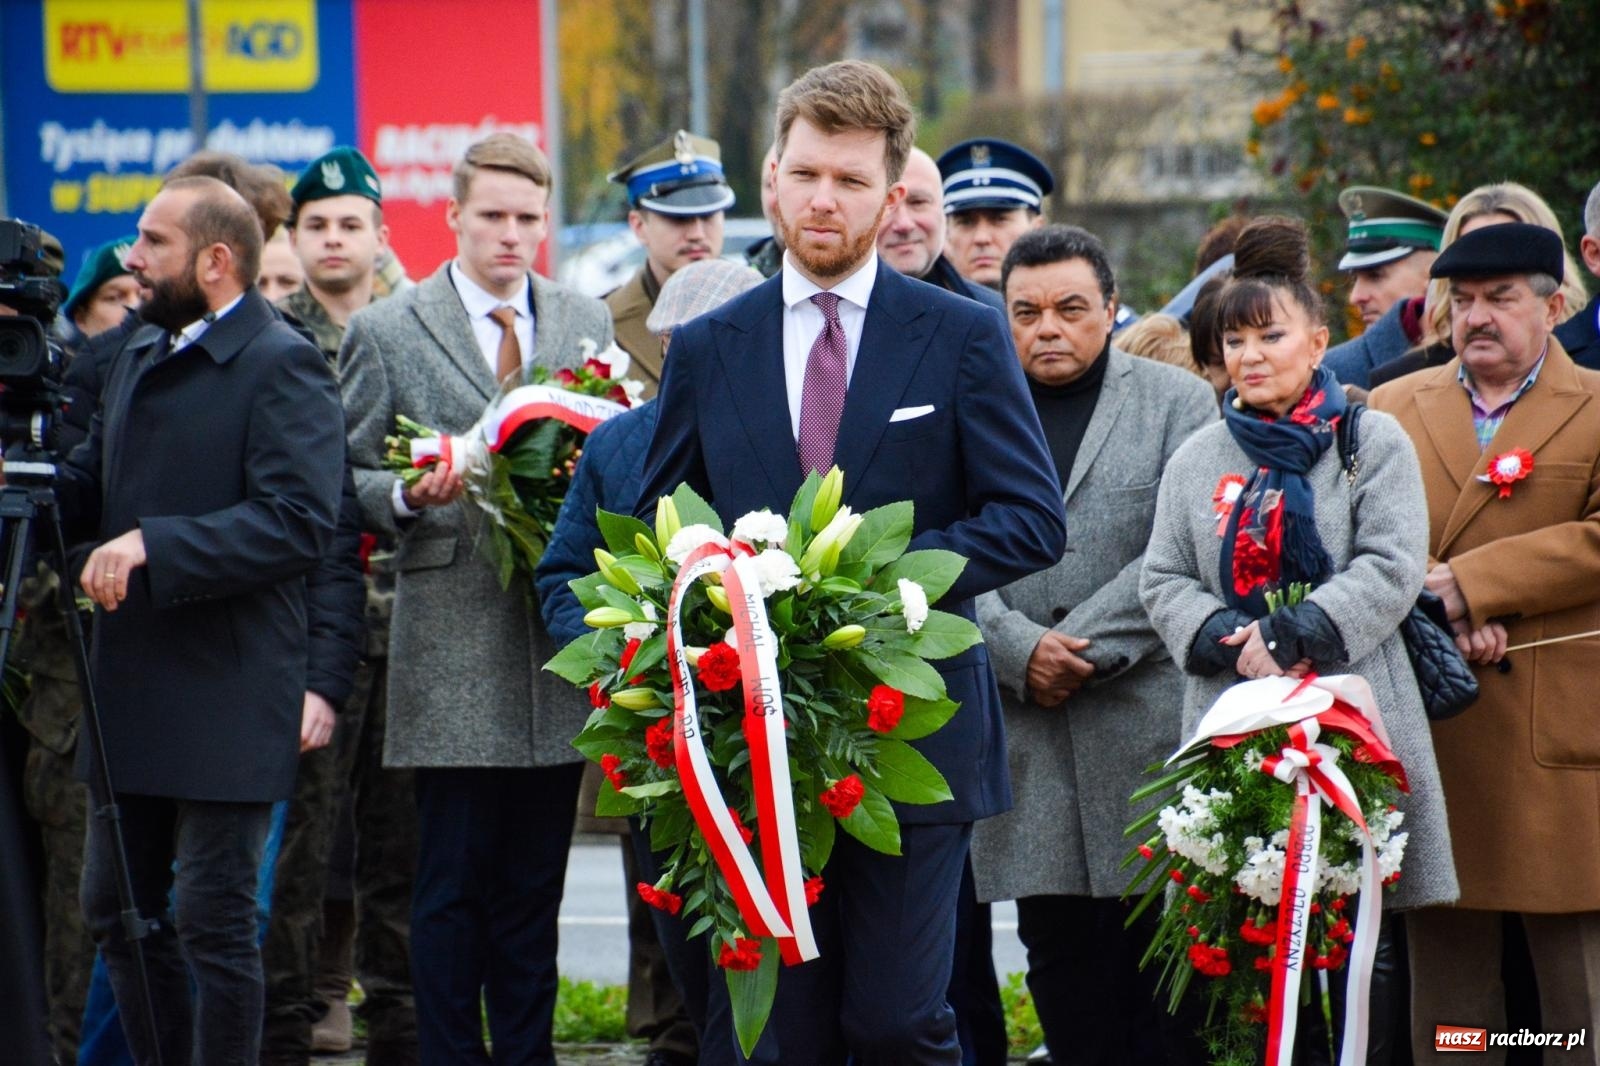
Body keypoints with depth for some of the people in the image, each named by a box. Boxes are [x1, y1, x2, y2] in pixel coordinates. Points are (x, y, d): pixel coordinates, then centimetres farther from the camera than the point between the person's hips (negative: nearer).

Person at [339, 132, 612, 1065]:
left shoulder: (588, 323, 13)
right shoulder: (386, 333, 2)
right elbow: (346, 482, 4)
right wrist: (408, 495, -16)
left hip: (560, 636, 3)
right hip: (454, 652, -3)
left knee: (535, 883, 8)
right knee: (454, 883, -2)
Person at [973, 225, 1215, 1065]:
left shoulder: (1177, 402, 6)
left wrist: (1085, 649, -12)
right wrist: (1019, 648, -12)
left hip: (1148, 720, -2)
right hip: (1027, 736, 2)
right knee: (1059, 951, 4)